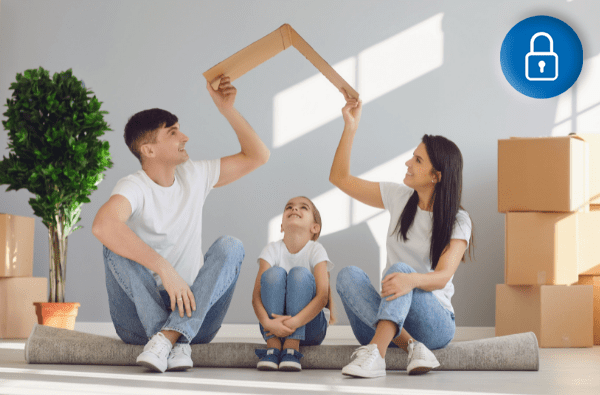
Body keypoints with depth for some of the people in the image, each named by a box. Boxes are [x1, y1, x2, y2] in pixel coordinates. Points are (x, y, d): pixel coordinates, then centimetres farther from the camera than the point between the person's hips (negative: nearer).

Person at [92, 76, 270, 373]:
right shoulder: (134, 187, -13)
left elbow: (257, 156, 12)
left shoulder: (194, 176, 8)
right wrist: (163, 268, -39)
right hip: (139, 322, -4)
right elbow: (102, 225, -36)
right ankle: (177, 344, -35)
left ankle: (168, 337, -36)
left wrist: (227, 109, 0)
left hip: (193, 314, 4)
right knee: (116, 244, -27)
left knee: (230, 246, -19)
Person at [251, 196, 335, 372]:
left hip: (308, 324, -1)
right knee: (275, 272, -21)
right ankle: (273, 347, -26)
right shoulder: (272, 249, -3)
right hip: (274, 323, 1)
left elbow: (322, 296, -19)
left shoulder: (316, 250, -6)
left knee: (300, 273, -23)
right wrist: (267, 322, -34)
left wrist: (295, 321, -34)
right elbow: (256, 295, -13)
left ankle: (291, 349, -27)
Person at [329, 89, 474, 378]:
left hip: (435, 323, -4)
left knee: (400, 270, -34)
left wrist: (411, 279, -43)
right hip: (390, 314, 4)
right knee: (348, 275, -26)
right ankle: (411, 346, -40)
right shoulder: (399, 199, 9)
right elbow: (340, 178, 11)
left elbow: (442, 277, -20)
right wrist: (350, 127, 2)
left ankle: (376, 353, -54)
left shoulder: (457, 221, -5)